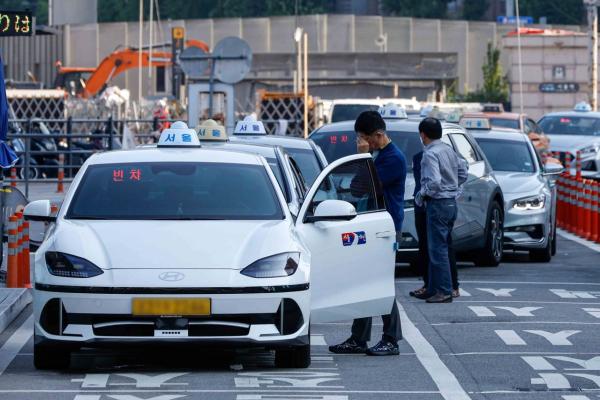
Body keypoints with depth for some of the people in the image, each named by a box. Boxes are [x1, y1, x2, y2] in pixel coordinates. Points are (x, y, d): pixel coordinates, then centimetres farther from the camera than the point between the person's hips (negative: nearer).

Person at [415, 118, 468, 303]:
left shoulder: (430, 154, -16)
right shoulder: (449, 150, 10)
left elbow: (434, 182, -25)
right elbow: (463, 172, 17)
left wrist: (421, 195, -10)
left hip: (437, 203, -9)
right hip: (451, 202, 9)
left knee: (438, 248, -5)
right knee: (436, 248, 15)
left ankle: (444, 291, -7)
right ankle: (433, 289, 20)